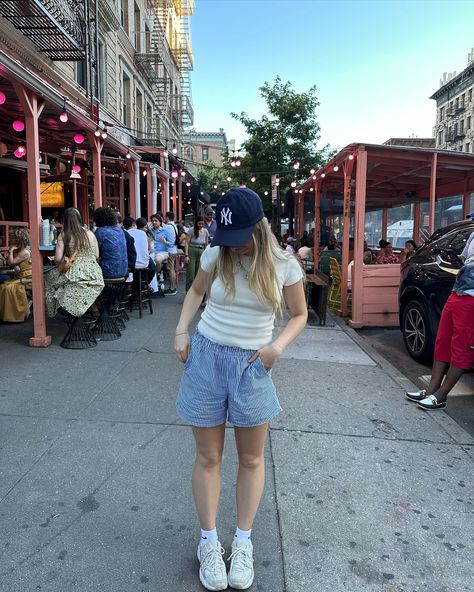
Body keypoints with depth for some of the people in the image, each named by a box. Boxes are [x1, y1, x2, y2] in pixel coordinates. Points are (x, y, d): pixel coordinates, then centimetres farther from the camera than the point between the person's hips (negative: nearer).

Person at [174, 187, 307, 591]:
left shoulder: (285, 265, -8)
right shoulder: (215, 255, -6)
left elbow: (299, 315, 3)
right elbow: (196, 291, 13)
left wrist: (278, 346, -15)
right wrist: (182, 331, -1)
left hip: (252, 365, 0)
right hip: (205, 358, 1)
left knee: (252, 459, 12)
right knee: (208, 457, 10)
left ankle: (243, 542, 31)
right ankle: (209, 543, 27)